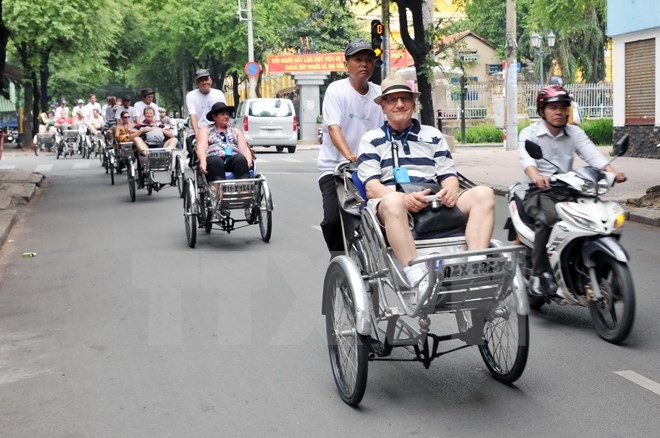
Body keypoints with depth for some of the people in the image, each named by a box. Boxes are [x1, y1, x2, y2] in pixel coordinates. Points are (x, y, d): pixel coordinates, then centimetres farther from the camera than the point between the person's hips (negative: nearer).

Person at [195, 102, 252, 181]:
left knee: (240, 158, -34)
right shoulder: (206, 130, 25)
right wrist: (203, 162, -16)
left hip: (234, 159, 2)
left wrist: (248, 161, -8)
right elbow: (201, 147, 7)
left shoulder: (236, 131, 31)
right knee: (216, 161, -38)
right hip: (214, 159, -1)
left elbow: (244, 148, 16)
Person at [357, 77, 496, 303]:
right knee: (393, 201, -40)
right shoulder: (371, 139, 16)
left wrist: (450, 189, -9)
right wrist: (404, 199, -20)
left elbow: (448, 174, 18)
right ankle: (416, 282, -48)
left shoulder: (432, 135, 26)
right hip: (391, 206, -3)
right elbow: (371, 187, 2)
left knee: (483, 193, -21)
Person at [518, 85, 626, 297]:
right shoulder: (529, 133, 1)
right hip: (539, 191, -4)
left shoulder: (574, 133, 13)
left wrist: (612, 171, -25)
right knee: (548, 218, -36)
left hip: (567, 190, 4)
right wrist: (536, 176, -43)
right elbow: (526, 159, -20)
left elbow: (592, 154, -4)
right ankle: (539, 273, -26)